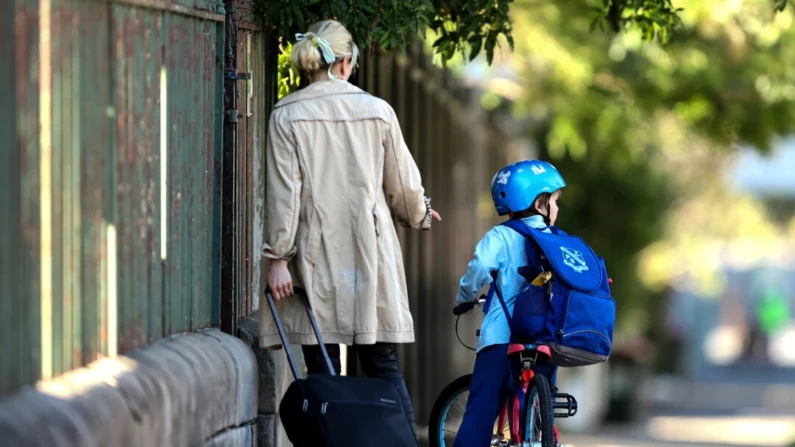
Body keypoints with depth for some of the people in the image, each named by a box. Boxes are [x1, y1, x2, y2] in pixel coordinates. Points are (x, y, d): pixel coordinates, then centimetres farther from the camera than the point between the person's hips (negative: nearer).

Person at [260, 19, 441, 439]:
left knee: (322, 368, 3)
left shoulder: (286, 115, -2)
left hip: (316, 255, -1)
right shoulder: (377, 111, 2)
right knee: (383, 364, 6)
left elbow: (283, 191, -7)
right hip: (371, 252, 1)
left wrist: (278, 257, -6)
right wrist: (419, 214, 30)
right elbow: (403, 183, 9)